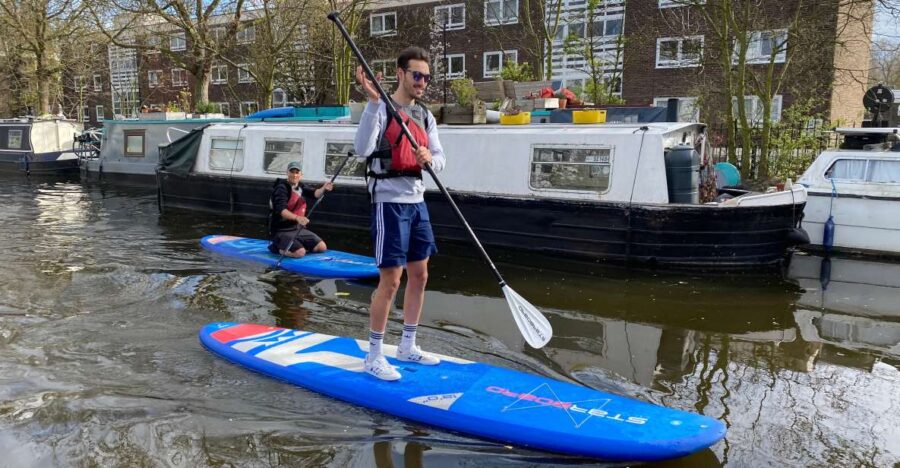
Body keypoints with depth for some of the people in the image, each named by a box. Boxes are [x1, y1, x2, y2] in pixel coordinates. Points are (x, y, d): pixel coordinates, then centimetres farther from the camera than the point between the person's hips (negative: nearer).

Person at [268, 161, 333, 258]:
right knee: (300, 253, -27)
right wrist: (297, 218, -44)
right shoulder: (281, 188, -15)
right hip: (281, 231, -8)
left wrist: (323, 189, -29)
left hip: (298, 228, 8)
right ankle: (278, 248, 0)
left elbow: (315, 194, -6)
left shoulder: (300, 187, 9)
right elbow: (281, 210, -28)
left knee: (322, 247, 2)